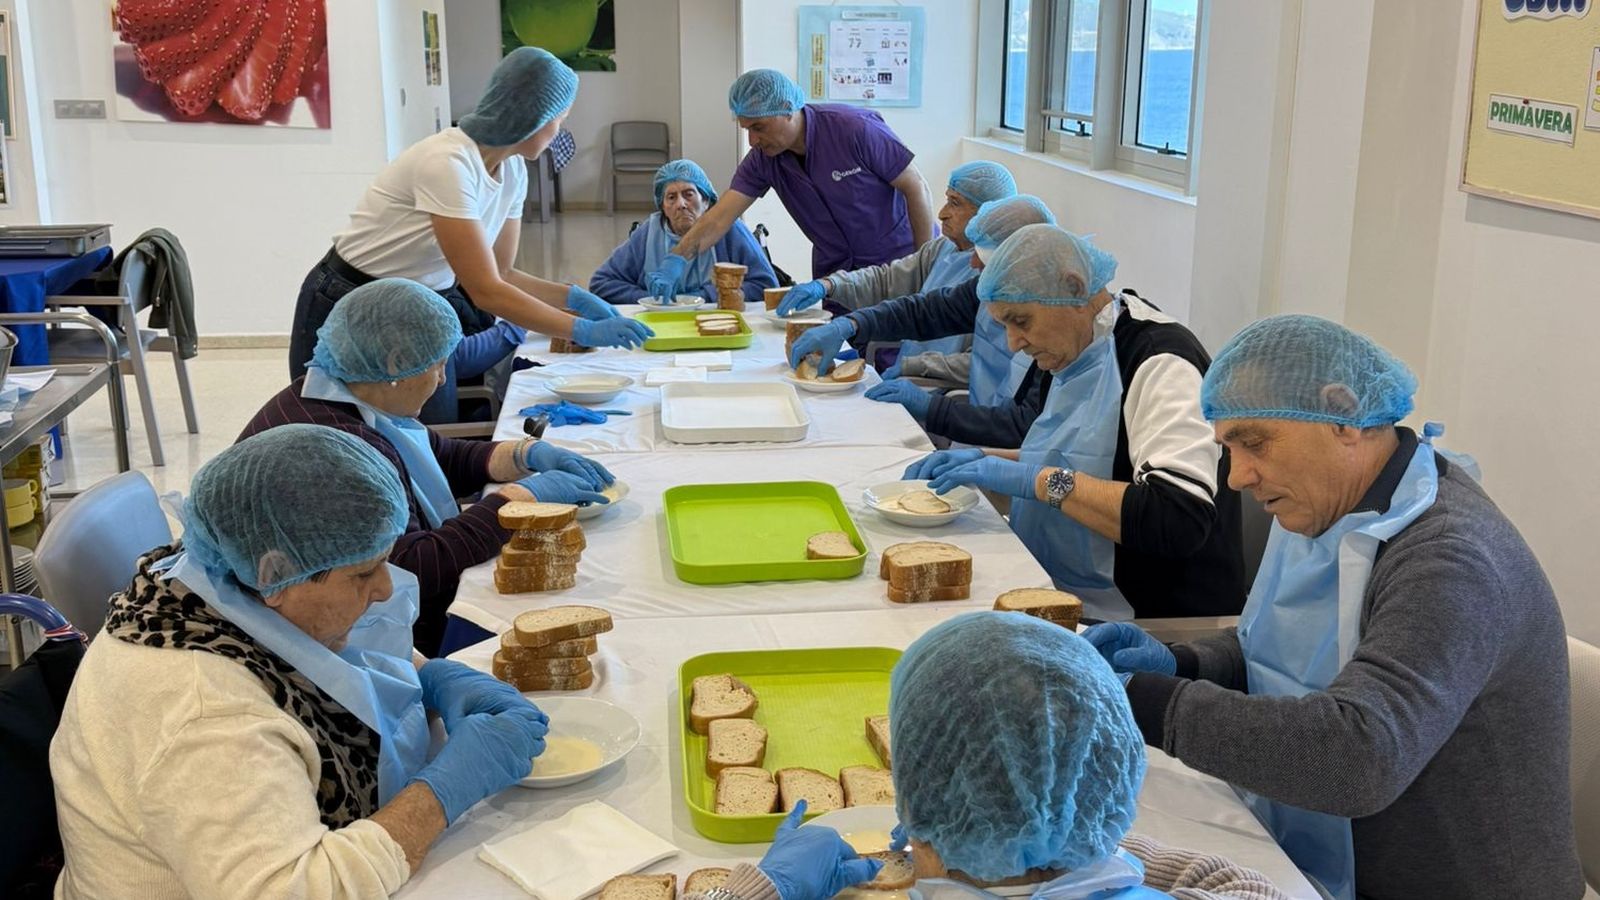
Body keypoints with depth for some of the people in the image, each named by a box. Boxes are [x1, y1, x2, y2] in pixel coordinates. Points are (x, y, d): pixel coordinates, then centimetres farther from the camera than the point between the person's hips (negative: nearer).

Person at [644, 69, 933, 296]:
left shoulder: (855, 129, -22)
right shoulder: (762, 159, -8)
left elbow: (916, 187, -15)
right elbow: (720, 217, -11)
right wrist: (677, 259, -28)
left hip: (895, 260, -4)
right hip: (833, 270, 5)